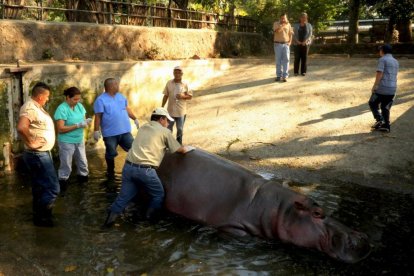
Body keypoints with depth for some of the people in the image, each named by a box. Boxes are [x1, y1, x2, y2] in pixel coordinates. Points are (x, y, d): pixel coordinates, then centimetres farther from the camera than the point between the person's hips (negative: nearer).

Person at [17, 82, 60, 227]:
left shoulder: (36, 106, 10)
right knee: (52, 188, -5)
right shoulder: (30, 108, -22)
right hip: (38, 155, -11)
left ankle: (39, 214, 32)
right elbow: (21, 127, -39)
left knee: (39, 187, 20)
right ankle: (41, 217, 7)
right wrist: (31, 142, -26)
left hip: (41, 154, 11)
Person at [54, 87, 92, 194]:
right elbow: (61, 129, -22)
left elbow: (83, 120, 9)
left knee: (83, 163, 17)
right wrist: (78, 126, -25)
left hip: (80, 141, 7)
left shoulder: (79, 106, 3)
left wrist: (86, 122, -15)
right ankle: (62, 186, 17)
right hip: (67, 142, -6)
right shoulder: (62, 109, -18)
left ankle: (84, 182, 35)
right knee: (66, 166, 3)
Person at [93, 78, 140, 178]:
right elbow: (98, 117, -12)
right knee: (111, 154, 9)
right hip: (110, 133, -5)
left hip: (125, 131, 5)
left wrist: (135, 119, 22)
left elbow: (127, 109, 20)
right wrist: (96, 131, -14)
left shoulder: (121, 96, 9)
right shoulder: (101, 100, -11)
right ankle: (110, 172, 28)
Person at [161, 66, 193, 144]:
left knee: (180, 129, 11)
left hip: (181, 112, -1)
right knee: (168, 129, 10)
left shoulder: (185, 84, -5)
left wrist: (183, 96, -21)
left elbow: (190, 96, -1)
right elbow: (165, 96, 4)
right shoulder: (169, 83, 0)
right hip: (170, 111, 1)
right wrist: (162, 107, 3)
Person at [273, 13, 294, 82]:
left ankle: (285, 76, -7)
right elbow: (277, 31, -23)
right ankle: (279, 75, 7)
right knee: (278, 60, 0)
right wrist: (283, 24, -25)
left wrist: (290, 42, -3)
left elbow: (290, 34, 11)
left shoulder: (288, 24, 6)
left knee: (286, 60, -7)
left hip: (286, 44, 1)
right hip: (278, 44, -1)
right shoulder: (276, 23, -4)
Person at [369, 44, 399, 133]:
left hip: (382, 88, -7)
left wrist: (375, 85, -14)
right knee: (386, 108, 13)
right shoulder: (396, 62, 18)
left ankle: (379, 120, -5)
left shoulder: (382, 60, -6)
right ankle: (386, 125, 11)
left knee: (372, 103, 8)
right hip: (392, 89, 7)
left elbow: (379, 73, -16)